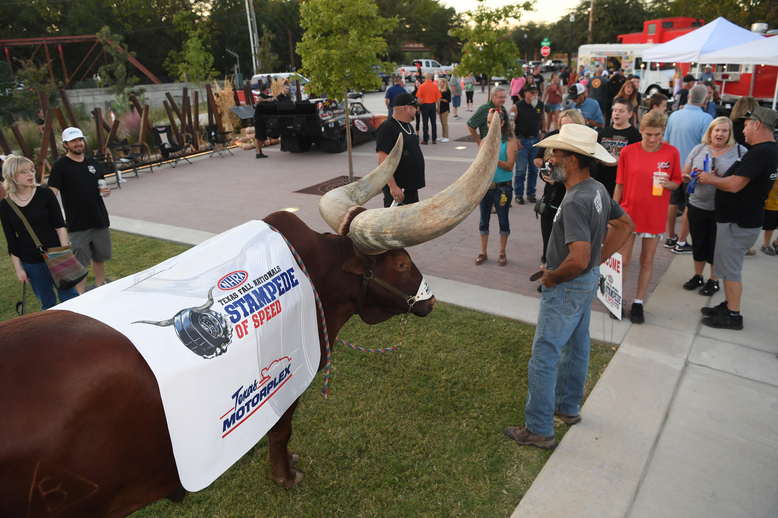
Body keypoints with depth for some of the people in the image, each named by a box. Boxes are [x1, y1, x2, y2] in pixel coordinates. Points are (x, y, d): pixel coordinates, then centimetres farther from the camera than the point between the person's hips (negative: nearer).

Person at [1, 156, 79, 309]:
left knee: (69, 296, 1)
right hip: (30, 263, 2)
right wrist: (18, 268, 4)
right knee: (46, 303, 10)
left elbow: (60, 226, -3)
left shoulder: (45, 194, -4)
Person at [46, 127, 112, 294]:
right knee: (80, 263, 1)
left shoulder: (92, 162, 11)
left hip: (100, 220, 5)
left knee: (99, 257, 18)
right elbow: (52, 193, -13)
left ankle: (100, 287, 35)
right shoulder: (60, 165, -6)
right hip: (77, 224, -5)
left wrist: (106, 191, 0)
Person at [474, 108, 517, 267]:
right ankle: (483, 252, 25)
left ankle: (502, 253, 23)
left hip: (503, 187, -3)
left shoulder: (509, 141, -6)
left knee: (503, 221, 9)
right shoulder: (485, 141, 5)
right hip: (485, 186, 4)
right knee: (484, 220, 11)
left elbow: (510, 166, -14)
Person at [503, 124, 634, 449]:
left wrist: (552, 276, -18)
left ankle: (539, 431, 11)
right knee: (577, 344, 23)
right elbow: (625, 224, 16)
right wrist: (600, 258, 13)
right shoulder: (598, 190, 2)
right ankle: (569, 407, 42)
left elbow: (578, 259, -37)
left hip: (568, 287, -10)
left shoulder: (576, 202, -29)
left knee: (544, 357, 0)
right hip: (589, 280, 10)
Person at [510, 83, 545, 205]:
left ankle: (531, 193, 23)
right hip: (522, 141, -4)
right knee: (521, 169, -3)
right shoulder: (517, 107, -11)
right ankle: (518, 194, 11)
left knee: (534, 168, 9)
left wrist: (543, 132, 4)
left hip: (535, 140, 5)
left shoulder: (540, 105, 4)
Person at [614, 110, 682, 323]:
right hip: (628, 213, -1)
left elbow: (677, 182, 6)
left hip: (655, 216, 1)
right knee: (623, 260, 4)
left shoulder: (671, 153, -3)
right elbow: (619, 185, 0)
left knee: (647, 261, 10)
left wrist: (667, 183, -18)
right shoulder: (628, 152, -5)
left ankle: (638, 303, 22)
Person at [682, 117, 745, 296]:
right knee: (698, 243, 13)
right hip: (697, 206, 3)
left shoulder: (740, 152, -4)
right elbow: (684, 174, 8)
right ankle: (697, 276, 31)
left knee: (716, 245, 8)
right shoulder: (699, 149, 4)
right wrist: (691, 176, -14)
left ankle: (713, 280, 25)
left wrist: (718, 178, -22)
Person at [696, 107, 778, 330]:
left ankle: (732, 316, 10)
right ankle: (729, 305, 31)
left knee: (730, 270, 0)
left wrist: (711, 179, -10)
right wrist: (719, 177, 8)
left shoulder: (759, 153, -23)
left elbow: (734, 185, -27)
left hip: (738, 223, -10)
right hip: (743, 219, 10)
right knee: (730, 268, 20)